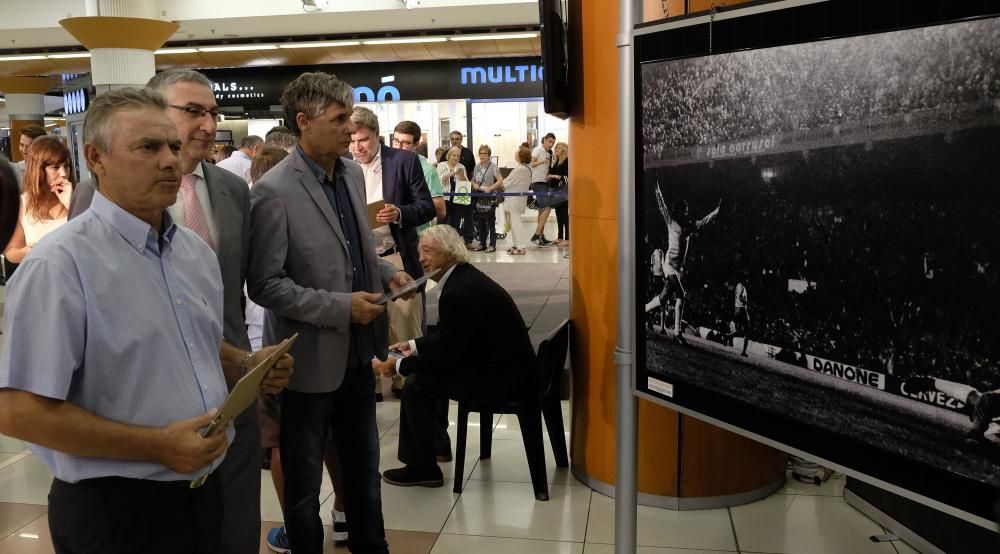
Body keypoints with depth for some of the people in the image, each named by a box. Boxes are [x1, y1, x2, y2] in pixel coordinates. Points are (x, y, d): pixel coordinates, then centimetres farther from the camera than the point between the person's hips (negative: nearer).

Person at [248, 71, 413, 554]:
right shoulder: (273, 192, -19)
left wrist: (386, 271, -2)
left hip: (358, 351, 7)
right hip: (312, 359, -6)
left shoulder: (353, 172, 3)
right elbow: (265, 285, -18)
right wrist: (341, 307, -22)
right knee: (304, 481, 15)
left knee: (364, 468, 22)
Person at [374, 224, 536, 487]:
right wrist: (414, 345, 13)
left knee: (416, 384, -8)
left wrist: (398, 366, -9)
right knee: (421, 371, 16)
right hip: (504, 364, 10)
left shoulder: (459, 291, -23)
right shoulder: (463, 277, 6)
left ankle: (422, 468, 7)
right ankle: (434, 442, 29)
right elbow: (449, 335, 18)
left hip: (505, 377, -10)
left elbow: (446, 356, -19)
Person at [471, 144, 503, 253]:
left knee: (491, 222, -1)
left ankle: (492, 244, 3)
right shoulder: (477, 167, 11)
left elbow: (500, 181, -12)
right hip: (479, 197, 6)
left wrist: (490, 188, -19)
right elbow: (473, 180, 21)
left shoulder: (493, 167, -6)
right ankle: (482, 243, 18)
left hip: (490, 197, -5)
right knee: (480, 221, 9)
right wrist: (474, 185, -1)